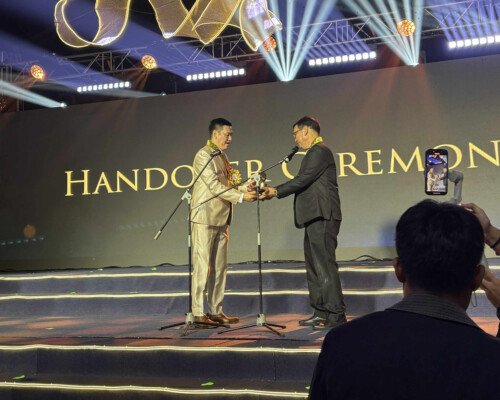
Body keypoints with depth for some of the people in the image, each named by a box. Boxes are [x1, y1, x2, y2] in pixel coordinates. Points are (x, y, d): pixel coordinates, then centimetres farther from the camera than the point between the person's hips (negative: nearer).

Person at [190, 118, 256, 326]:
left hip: (221, 219, 9)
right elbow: (215, 187, -16)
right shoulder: (204, 155, -9)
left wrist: (245, 188, 0)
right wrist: (241, 197, -18)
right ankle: (198, 313, -2)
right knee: (202, 266, -6)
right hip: (205, 218, -9)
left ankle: (216, 311, 14)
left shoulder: (222, 157, 19)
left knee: (219, 267, 9)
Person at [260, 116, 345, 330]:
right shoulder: (314, 152, 21)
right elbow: (304, 183, 18)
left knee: (325, 264, -10)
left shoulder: (320, 151, -10)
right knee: (314, 265, 12)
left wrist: (276, 192, -12)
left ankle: (336, 315, -6)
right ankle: (321, 312, 18)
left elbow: (302, 180, -18)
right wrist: (276, 191, 12)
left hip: (322, 217, -11)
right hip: (315, 217, 11)